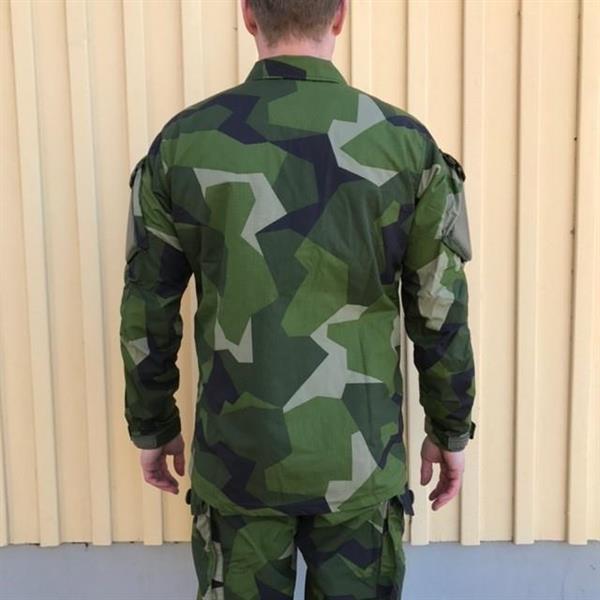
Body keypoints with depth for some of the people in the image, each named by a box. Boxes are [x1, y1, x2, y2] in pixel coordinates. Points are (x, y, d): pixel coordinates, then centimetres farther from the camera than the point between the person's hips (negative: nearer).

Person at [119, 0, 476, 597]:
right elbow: (442, 314, -5)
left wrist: (151, 430, 12)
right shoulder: (406, 143, -9)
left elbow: (147, 313, -2)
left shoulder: (183, 141, -8)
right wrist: (451, 432, 10)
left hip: (237, 458, 1)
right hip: (360, 458, 0)